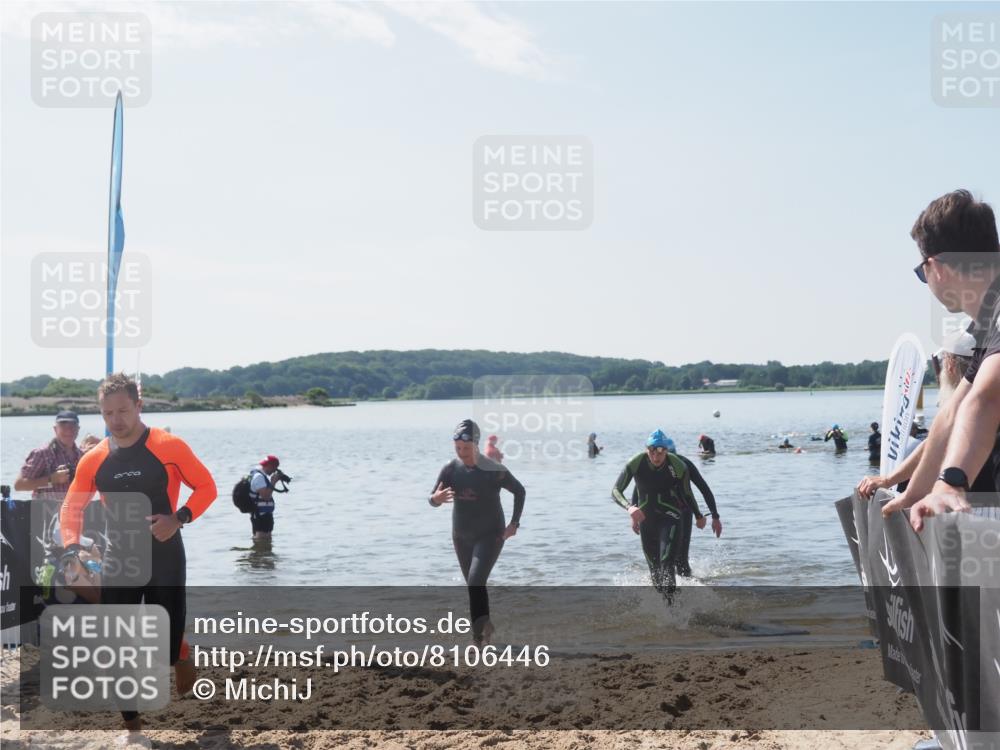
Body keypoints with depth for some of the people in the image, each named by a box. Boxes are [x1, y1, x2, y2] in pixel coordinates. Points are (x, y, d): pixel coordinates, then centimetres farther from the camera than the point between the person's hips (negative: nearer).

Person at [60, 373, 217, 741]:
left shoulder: (169, 447, -10)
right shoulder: (93, 460, 1)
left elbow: (206, 487, -5)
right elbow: (71, 508, 8)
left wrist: (179, 518, -20)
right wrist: (72, 546, -10)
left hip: (164, 557, -3)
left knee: (168, 638, -3)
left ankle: (180, 656, 36)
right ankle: (132, 727, 16)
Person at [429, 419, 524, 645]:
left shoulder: (495, 471, -15)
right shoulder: (450, 469, -7)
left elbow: (519, 491, 0)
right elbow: (431, 500, -9)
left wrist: (514, 523, -6)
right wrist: (437, 497, -34)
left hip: (490, 536, -5)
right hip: (462, 537, 5)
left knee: (476, 583, -21)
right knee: (473, 586, 15)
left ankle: (479, 634, -19)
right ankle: (485, 626, 33)